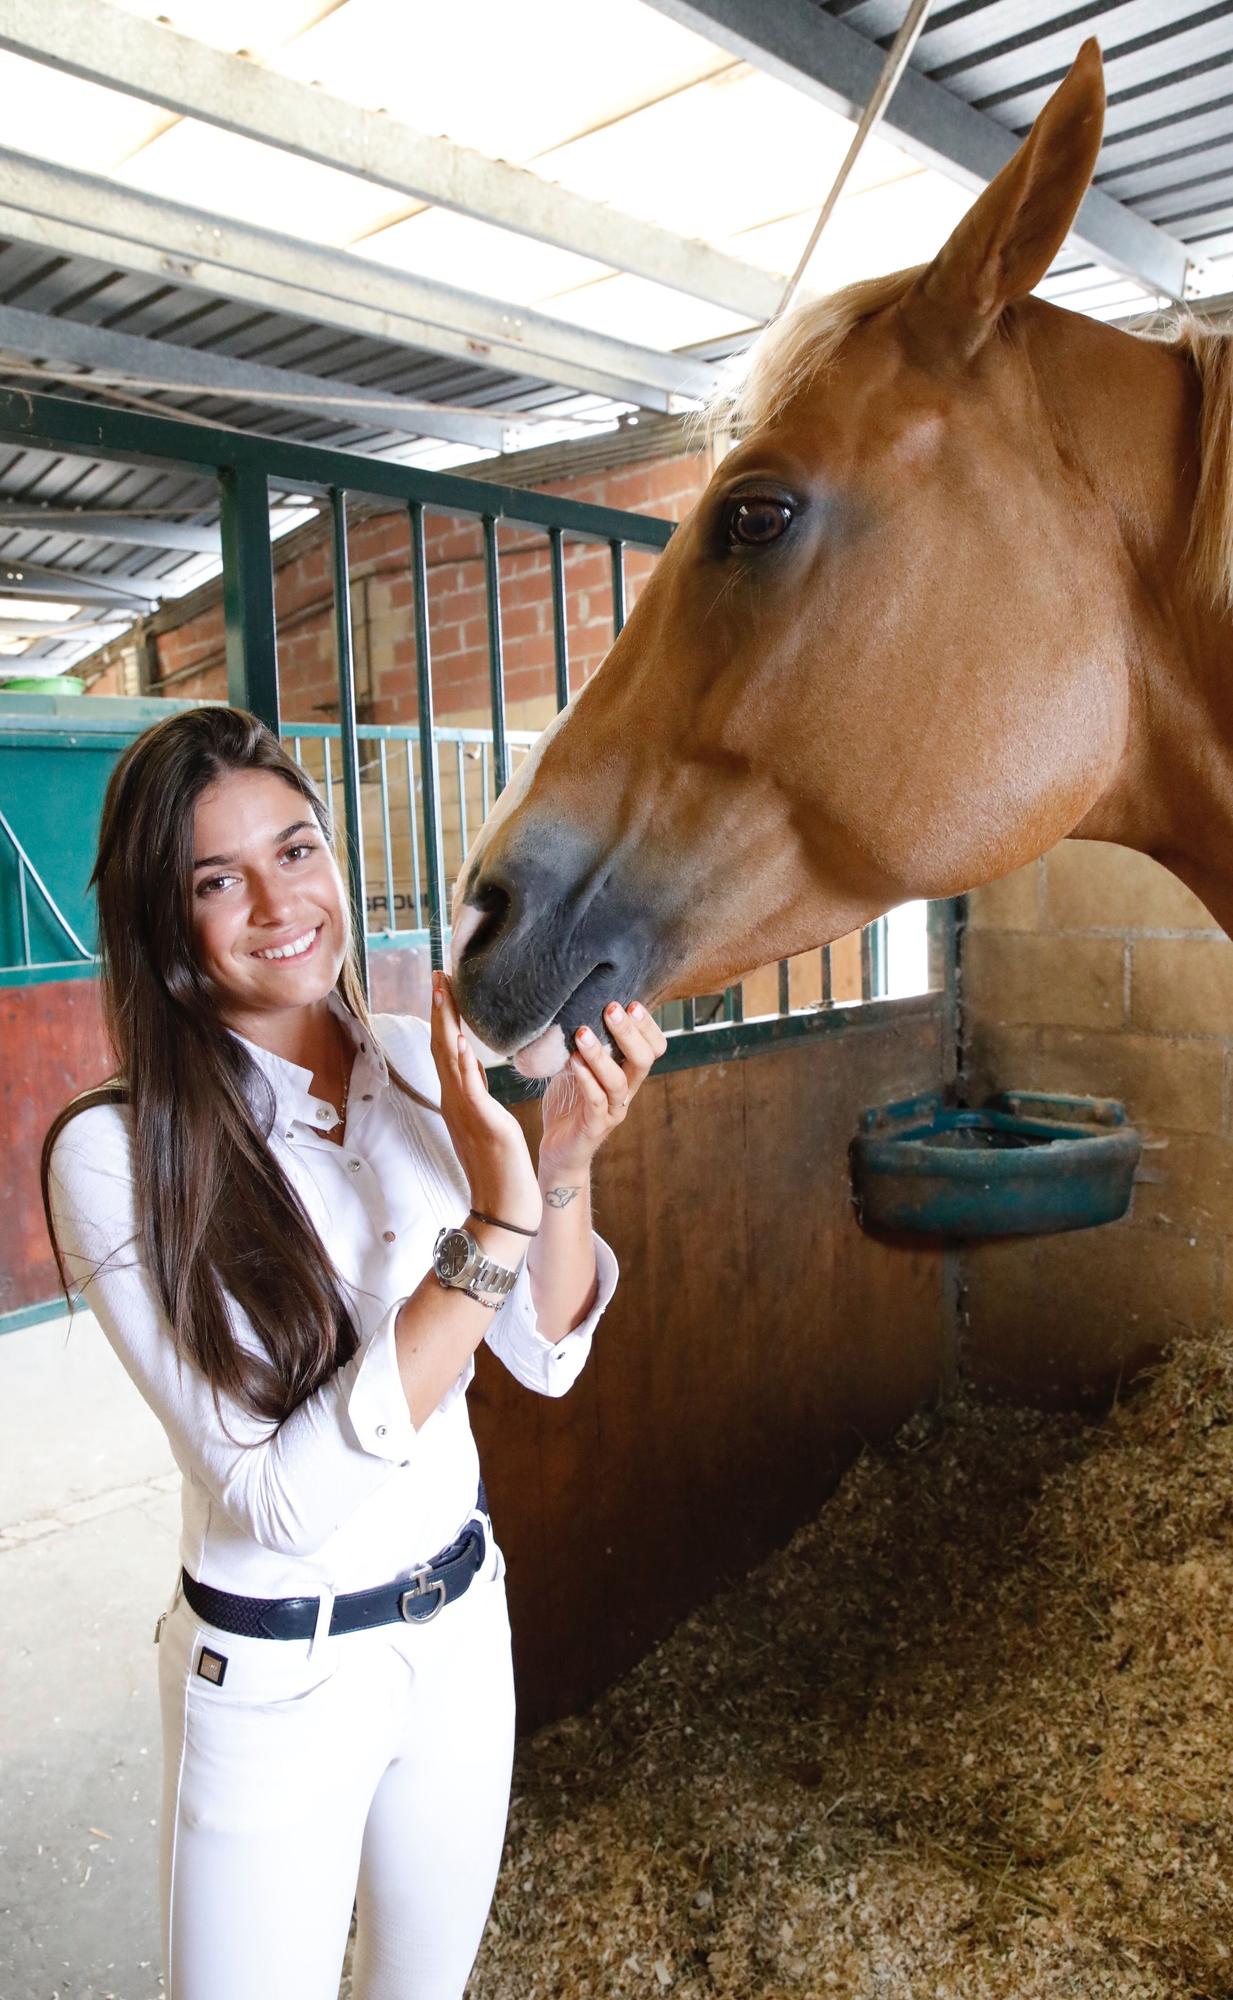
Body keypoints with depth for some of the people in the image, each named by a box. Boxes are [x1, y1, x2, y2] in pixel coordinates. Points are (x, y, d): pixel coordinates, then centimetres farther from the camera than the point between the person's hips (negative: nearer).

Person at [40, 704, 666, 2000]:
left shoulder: (429, 1068, -8)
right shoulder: (116, 1155, -22)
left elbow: (548, 1356, -4)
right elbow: (284, 1494, -26)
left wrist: (567, 1163, -22)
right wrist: (494, 1215, -33)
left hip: (464, 1617, 5)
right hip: (273, 1676, -4)